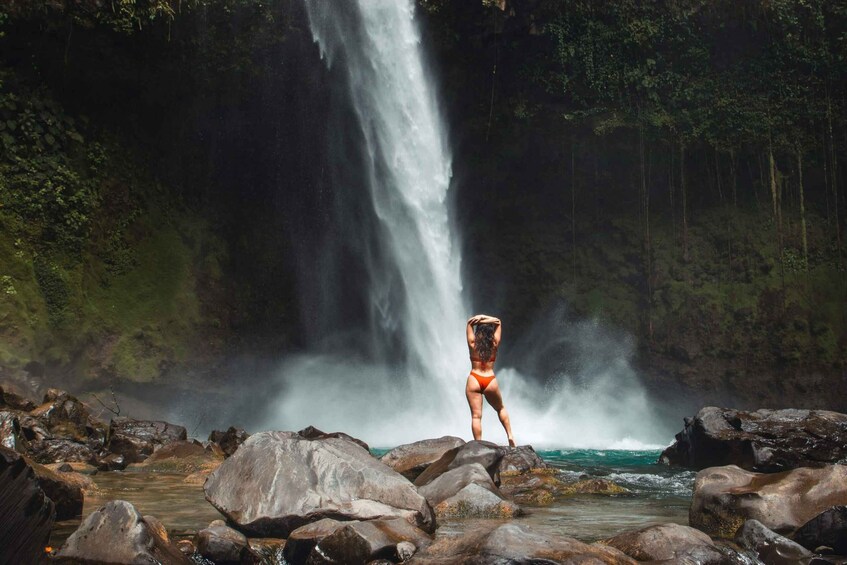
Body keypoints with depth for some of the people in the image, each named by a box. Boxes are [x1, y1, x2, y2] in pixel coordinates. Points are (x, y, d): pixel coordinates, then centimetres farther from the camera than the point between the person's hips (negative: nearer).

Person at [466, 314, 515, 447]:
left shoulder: (473, 344, -1)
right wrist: (485, 318, -2)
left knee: (476, 416, -2)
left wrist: (478, 318, -4)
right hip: (491, 381, 1)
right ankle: (510, 436, 17)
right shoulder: (494, 344, 0)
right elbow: (498, 321, 9)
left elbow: (470, 322, 9)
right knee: (501, 409, 25)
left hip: (474, 380, -1)